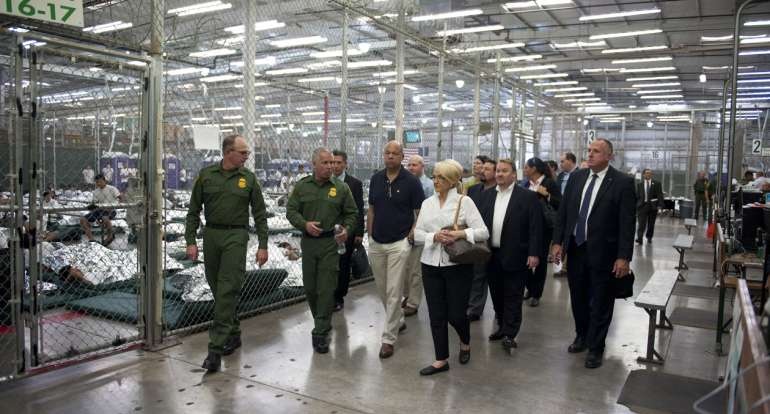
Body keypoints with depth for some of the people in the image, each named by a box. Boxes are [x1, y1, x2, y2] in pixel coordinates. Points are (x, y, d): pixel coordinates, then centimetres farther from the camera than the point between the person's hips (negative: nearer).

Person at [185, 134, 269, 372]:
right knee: (217, 289, 11)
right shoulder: (206, 175, 5)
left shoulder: (249, 178, 2)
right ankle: (233, 334, 28)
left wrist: (263, 245, -1)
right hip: (211, 235, 3)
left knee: (227, 291, -9)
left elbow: (260, 214, 4)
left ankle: (217, 348, -7)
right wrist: (190, 241, -1)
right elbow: (194, 211, 7)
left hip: (236, 236, -3)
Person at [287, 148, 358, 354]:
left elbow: (352, 214, 7)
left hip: (331, 243, -2)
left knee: (326, 289, -5)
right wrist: (304, 224, -12)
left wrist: (346, 230, -12)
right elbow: (291, 210, 5)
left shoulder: (341, 188, 2)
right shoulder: (302, 186, 6)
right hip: (308, 242, 3)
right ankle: (323, 323, 32)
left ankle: (320, 333, 2)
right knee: (309, 287, 11)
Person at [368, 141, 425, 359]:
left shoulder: (411, 181, -7)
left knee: (393, 291, -4)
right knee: (382, 289, 16)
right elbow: (371, 209, 13)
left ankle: (388, 338, 3)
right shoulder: (376, 179, 6)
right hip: (376, 243, 5)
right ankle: (398, 320, 37)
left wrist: (411, 234, -11)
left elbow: (420, 212, -4)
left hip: (398, 243, -5)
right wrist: (369, 234, 7)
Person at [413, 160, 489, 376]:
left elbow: (483, 232, -9)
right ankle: (441, 360, 21)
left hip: (457, 264, -4)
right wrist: (434, 237, -14)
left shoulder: (464, 201, -4)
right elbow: (417, 234, 4)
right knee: (436, 315, 7)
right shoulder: (427, 203, 9)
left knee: (456, 314, 2)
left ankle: (465, 343, 35)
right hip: (431, 265, 4)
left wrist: (460, 234, -23)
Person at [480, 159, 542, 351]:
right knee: (497, 294, 15)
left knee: (513, 297, 3)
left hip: (515, 256, -5)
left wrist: (534, 253, -13)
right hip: (492, 255, 5)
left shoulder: (528, 197, -5)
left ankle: (510, 334, 9)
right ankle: (502, 327, 30)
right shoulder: (487, 195, 9)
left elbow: (535, 227, -8)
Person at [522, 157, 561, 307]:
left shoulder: (550, 183, -8)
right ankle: (530, 288, 25)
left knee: (541, 260, 4)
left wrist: (547, 195, -24)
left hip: (544, 227, -4)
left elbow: (560, 205, -13)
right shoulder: (527, 184, 7)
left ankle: (536, 294, 16)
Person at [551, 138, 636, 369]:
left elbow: (627, 223, -11)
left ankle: (595, 348, 22)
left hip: (602, 253, -4)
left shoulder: (622, 182, -9)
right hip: (575, 249, 4)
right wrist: (558, 242, 3)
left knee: (600, 303, 7)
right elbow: (563, 211, 8)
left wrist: (624, 257, -14)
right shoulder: (576, 177, 5)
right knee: (578, 298, 17)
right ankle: (582, 335, 38)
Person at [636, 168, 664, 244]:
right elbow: (637, 196, 8)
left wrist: (660, 205, -12)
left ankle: (649, 237, 24)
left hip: (653, 206, 1)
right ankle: (639, 238, -12)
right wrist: (635, 206, 5)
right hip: (642, 205, -1)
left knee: (651, 224, 9)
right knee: (641, 223, -9)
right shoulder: (639, 184, 7)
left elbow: (660, 195, -1)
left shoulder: (657, 183, 4)